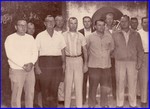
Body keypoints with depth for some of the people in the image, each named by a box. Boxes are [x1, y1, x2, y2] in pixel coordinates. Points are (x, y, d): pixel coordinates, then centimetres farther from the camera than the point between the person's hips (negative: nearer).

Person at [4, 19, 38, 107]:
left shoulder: (30, 38, 12)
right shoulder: (10, 39, -2)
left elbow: (35, 53, 7)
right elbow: (11, 55, -12)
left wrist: (31, 63, -12)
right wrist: (23, 65, -16)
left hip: (30, 70, 5)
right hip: (16, 70, -4)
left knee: (30, 93, 9)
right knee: (16, 94, -2)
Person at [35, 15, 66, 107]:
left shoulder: (59, 36, 10)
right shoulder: (40, 36, 4)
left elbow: (62, 51, 12)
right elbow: (37, 52, 2)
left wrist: (63, 63, 2)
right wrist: (37, 66, -5)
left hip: (57, 63, 2)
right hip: (44, 63, -1)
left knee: (55, 87, 5)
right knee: (45, 87, 0)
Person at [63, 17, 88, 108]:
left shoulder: (81, 36, 6)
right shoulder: (63, 35, 2)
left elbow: (85, 50, 9)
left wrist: (85, 64, 5)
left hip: (78, 60, 1)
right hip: (67, 60, -1)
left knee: (79, 85, 3)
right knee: (67, 84, 2)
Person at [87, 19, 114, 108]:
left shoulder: (109, 36, 3)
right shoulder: (90, 37, -4)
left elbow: (112, 47, 18)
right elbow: (86, 49, 8)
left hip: (106, 65, 3)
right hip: (94, 65, -2)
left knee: (105, 86, 11)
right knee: (93, 86, 2)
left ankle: (104, 104, 26)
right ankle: (91, 104, 17)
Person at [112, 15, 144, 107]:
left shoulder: (136, 35, 6)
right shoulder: (115, 35, 4)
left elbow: (140, 50, 6)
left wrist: (139, 62, -1)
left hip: (132, 62, 1)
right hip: (119, 62, 0)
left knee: (132, 84, 5)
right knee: (120, 84, 4)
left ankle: (133, 104, 19)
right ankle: (120, 104, 16)